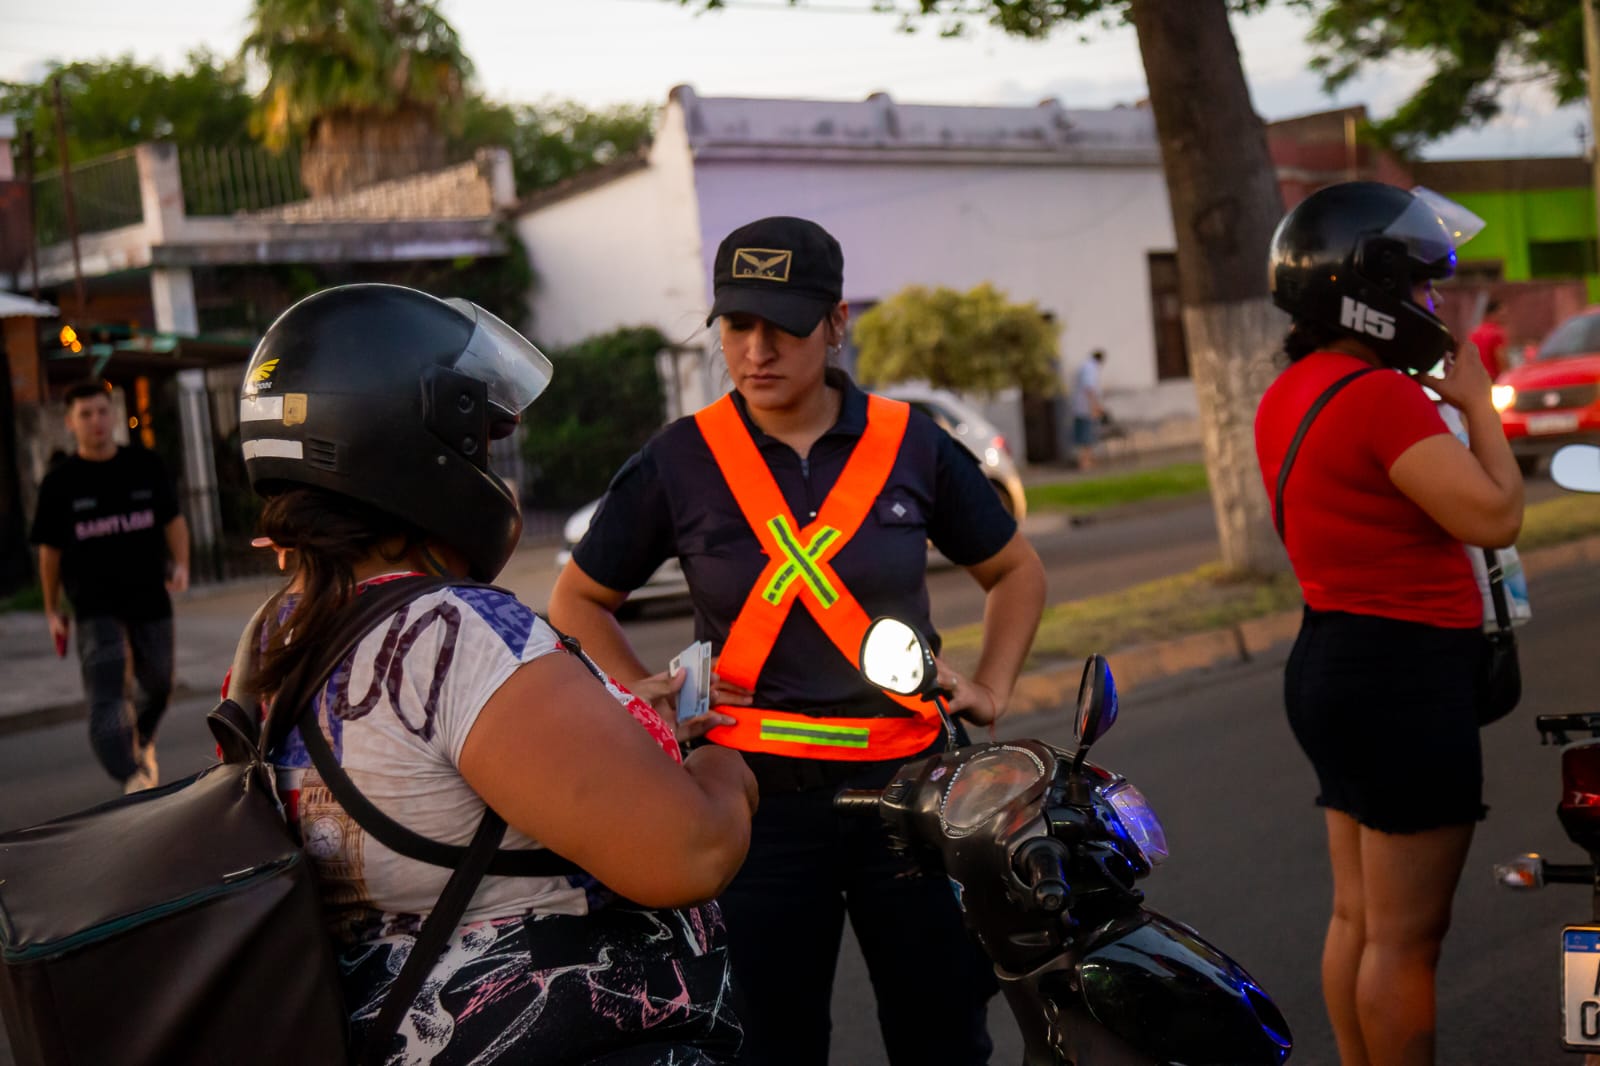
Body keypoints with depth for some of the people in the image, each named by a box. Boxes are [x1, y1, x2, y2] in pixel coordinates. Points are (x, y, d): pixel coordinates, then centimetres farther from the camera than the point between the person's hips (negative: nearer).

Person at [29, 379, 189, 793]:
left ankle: (142, 740, 49)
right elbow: (50, 549, 7)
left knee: (157, 686, 18)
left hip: (150, 598, 3)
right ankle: (134, 781, -31)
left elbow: (173, 519, 9)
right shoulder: (60, 482, -2)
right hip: (95, 607, -3)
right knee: (104, 698, -18)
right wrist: (52, 610, 11)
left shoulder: (146, 466, 2)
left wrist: (181, 564, -8)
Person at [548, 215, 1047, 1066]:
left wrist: (990, 689, 3)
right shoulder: (680, 462, -3)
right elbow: (578, 600, 9)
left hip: (908, 784, 1)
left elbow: (1016, 571, 15)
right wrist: (640, 695, -4)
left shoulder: (911, 445, 1)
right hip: (755, 795, -1)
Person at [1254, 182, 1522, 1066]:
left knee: (1357, 915, 18)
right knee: (1406, 936, 0)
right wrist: (1478, 404, -8)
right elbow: (1494, 517, -22)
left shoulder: (1288, 395, 10)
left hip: (1330, 658, 10)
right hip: (1407, 673, -10)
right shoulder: (1382, 396, -20)